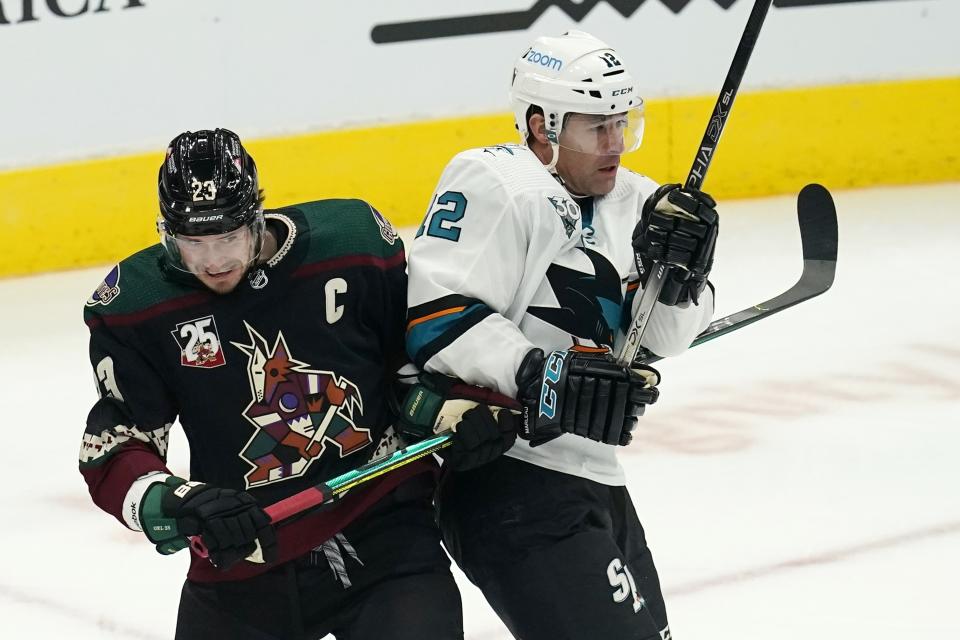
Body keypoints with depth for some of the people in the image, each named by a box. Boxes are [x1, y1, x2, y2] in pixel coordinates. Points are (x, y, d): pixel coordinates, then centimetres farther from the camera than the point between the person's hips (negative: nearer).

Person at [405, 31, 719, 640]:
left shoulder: (631, 202, 13)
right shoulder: (495, 186, -14)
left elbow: (662, 337, 10)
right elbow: (438, 319, -22)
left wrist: (680, 274, -10)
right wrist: (539, 376, -30)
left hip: (593, 475, 10)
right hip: (508, 478, -10)